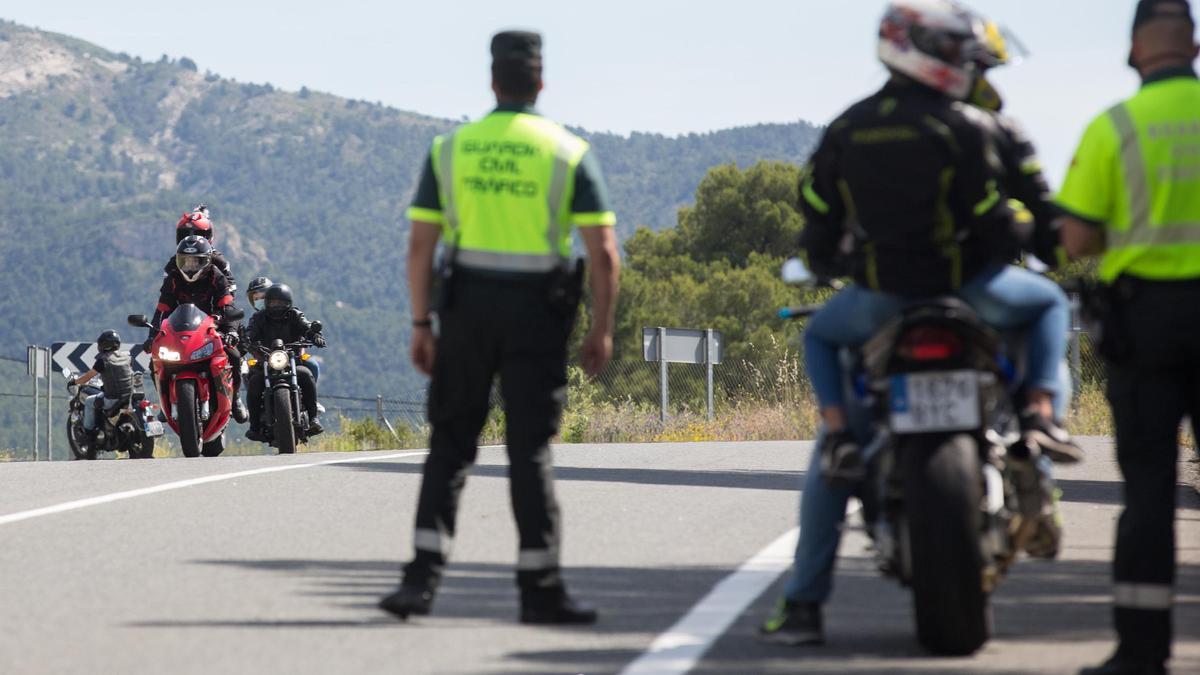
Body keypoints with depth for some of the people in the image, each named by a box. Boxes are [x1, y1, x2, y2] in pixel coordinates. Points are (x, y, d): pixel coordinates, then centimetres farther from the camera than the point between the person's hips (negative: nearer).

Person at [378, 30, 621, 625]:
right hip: (537, 314, -1)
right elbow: (603, 252, -7)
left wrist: (420, 324, 6)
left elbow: (420, 244, 0)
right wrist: (602, 329, 1)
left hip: (467, 308, 1)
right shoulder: (569, 153, -2)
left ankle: (423, 576, -4)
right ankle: (539, 587, 3)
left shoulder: (449, 149, 3)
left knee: (451, 442, 8)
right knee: (530, 449, 4)